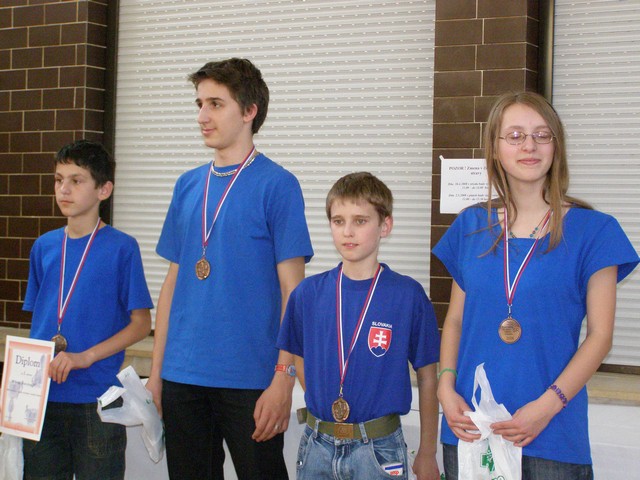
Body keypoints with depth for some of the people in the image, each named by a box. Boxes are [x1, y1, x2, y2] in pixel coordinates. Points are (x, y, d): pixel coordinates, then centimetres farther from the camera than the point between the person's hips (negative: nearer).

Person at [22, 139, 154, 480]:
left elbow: (141, 324, -6)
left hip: (97, 400, -4)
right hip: (42, 398, 5)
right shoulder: (44, 247, 9)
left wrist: (86, 356, -16)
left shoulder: (121, 248, -6)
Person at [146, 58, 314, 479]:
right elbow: (174, 281, 14)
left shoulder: (276, 185, -6)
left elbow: (292, 291, -8)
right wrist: (157, 370, 10)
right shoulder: (188, 186, 10)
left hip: (250, 381, -5)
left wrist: (283, 381, -14)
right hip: (183, 377, 5)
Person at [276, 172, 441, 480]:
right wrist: (321, 402, 4)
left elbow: (427, 378, -2)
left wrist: (427, 454, 0)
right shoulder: (308, 292, 0)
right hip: (317, 444, 3)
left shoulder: (408, 295, -8)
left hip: (378, 448, -3)